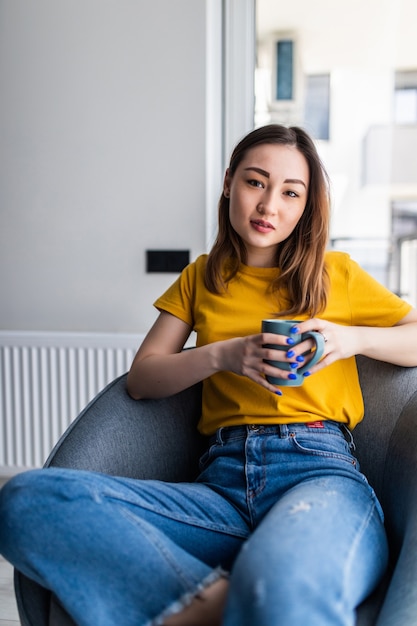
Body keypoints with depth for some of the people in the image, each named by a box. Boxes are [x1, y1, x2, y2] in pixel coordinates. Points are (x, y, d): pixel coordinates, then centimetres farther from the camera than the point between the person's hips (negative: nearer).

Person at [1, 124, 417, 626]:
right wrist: (222, 354, -3)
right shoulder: (201, 278, 22)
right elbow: (140, 379, 14)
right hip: (222, 484, 4)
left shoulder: (336, 274, 16)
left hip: (319, 471, -3)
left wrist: (353, 339, -1)